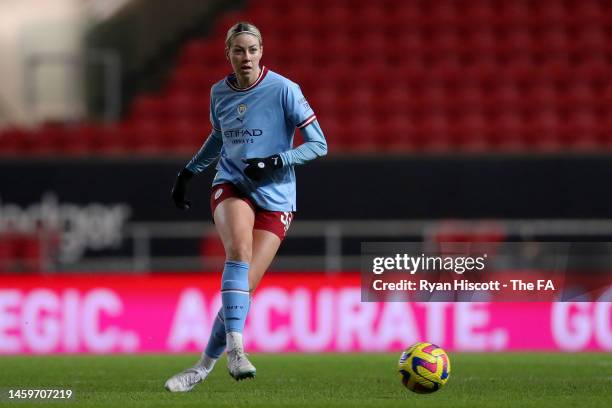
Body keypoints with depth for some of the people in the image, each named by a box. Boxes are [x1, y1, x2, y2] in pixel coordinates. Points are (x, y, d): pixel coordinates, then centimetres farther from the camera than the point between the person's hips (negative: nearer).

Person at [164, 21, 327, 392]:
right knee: (240, 251, -31)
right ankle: (235, 348, -37)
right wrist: (188, 172, 27)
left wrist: (276, 161, -19)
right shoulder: (219, 93, 6)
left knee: (244, 287, -10)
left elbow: (319, 145, -6)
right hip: (231, 187, 2)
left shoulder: (284, 90, -8)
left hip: (275, 198, -2)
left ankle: (206, 364, 7)